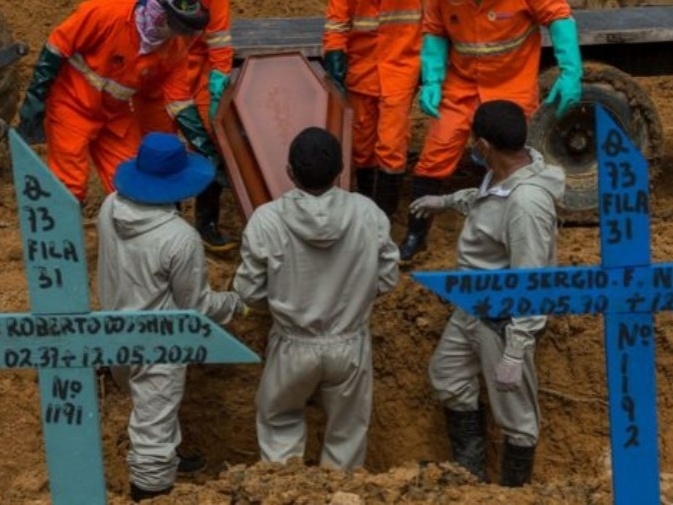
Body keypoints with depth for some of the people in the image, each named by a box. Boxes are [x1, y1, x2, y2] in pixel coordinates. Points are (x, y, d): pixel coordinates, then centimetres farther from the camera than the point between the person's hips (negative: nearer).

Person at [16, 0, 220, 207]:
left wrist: (206, 148, -11)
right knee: (69, 186, -6)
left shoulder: (177, 45, -14)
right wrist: (35, 97, -19)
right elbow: (57, 47, -21)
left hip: (116, 114, 5)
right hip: (72, 105, -5)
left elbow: (179, 99, -7)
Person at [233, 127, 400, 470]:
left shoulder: (267, 220, -21)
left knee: (279, 421, 27)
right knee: (347, 430, 23)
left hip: (293, 346, -1)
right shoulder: (368, 213, -17)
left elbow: (250, 292, -11)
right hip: (350, 345, 1)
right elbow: (387, 279, -5)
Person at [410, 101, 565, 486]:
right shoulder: (505, 171, -6)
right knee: (449, 375, 25)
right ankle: (469, 470, 42)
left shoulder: (526, 203, -35)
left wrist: (515, 352, -28)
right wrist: (447, 201, 34)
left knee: (515, 413, 8)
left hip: (506, 318, -10)